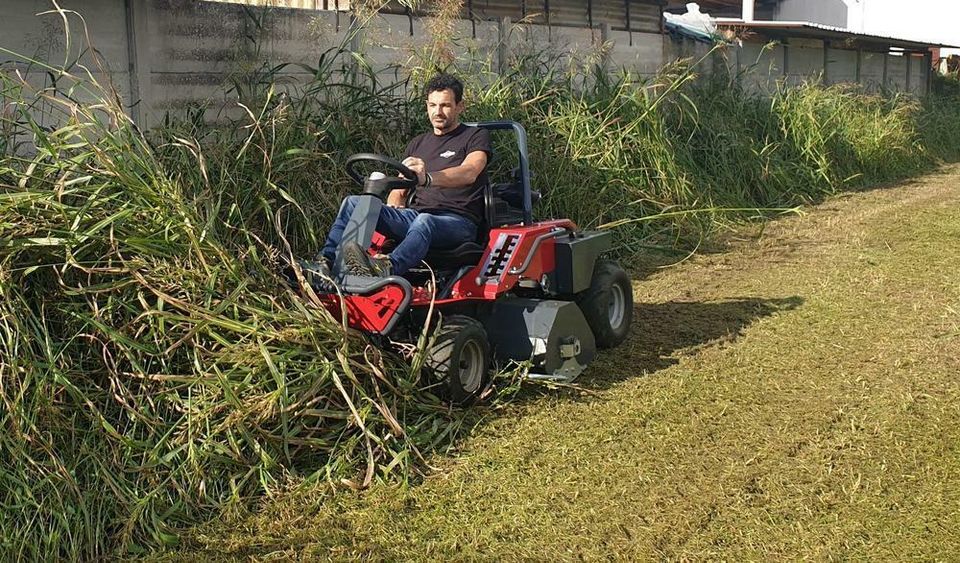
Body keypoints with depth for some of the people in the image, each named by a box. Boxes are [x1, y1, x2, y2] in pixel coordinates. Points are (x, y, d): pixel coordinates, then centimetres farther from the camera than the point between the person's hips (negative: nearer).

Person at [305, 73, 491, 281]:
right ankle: (327, 263, -34)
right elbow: (400, 189, 25)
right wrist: (393, 205, -1)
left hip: (457, 221, -6)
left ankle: (387, 268, -69)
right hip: (415, 215, 6)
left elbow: (469, 173, -17)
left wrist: (428, 178, -36)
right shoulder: (417, 143, 25)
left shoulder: (476, 137, 5)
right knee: (354, 203, -14)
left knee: (424, 222, -42)